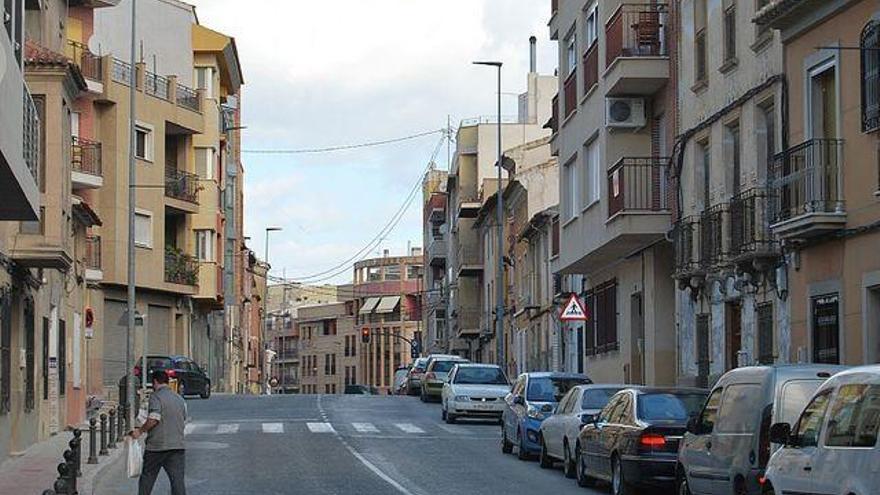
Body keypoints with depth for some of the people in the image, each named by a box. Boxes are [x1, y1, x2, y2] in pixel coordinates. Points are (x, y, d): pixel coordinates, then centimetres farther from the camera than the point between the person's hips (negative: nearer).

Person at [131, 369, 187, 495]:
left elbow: (153, 419, -19)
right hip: (177, 445, 5)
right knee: (178, 480, 0)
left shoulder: (156, 396, -8)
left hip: (156, 446, -5)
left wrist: (140, 431, -8)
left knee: (147, 479, 12)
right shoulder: (179, 398, 12)